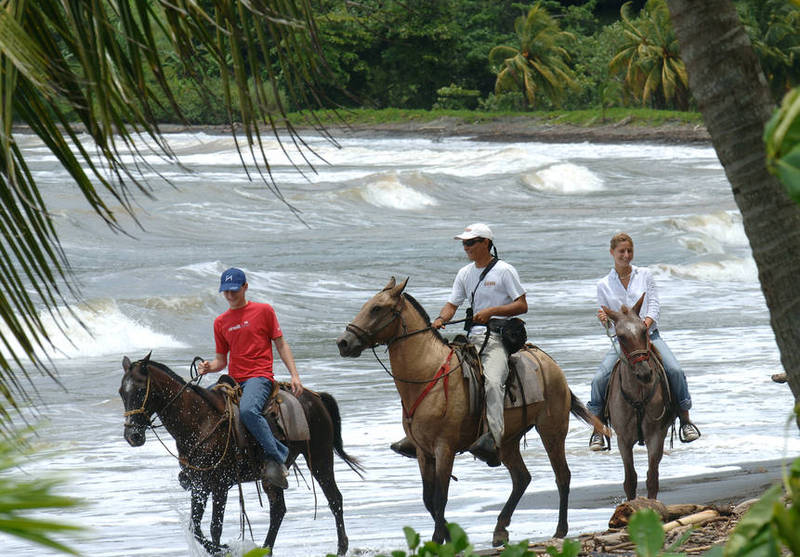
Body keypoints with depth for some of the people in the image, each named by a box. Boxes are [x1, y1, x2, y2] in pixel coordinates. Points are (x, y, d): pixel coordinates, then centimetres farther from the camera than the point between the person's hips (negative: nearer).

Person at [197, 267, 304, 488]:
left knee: (247, 410, -36)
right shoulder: (220, 322, 15)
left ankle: (276, 458, -28)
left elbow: (281, 345, 6)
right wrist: (208, 367, -5)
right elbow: (221, 360, 18)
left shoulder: (264, 311, 4)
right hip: (233, 379, 6)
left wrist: (295, 375, -2)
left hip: (259, 376, -6)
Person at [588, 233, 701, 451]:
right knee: (599, 379, -21)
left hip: (649, 335, 0)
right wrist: (603, 319, -16)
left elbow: (655, 306, 0)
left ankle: (685, 421, -6)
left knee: (675, 371, -23)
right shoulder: (604, 285, 7)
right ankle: (597, 429, -7)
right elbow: (607, 324, 9)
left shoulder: (645, 275, 6)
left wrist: (645, 324, -19)